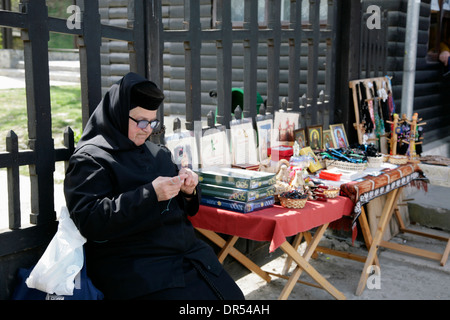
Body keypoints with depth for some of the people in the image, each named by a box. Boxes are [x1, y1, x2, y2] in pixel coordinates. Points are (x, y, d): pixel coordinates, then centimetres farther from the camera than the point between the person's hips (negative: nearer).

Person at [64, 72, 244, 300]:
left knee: (232, 297, -11)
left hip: (187, 251, 7)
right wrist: (150, 194, -21)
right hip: (132, 263, -6)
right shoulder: (89, 159, -4)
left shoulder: (158, 152, 17)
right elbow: (89, 221, -16)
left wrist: (188, 192, -2)